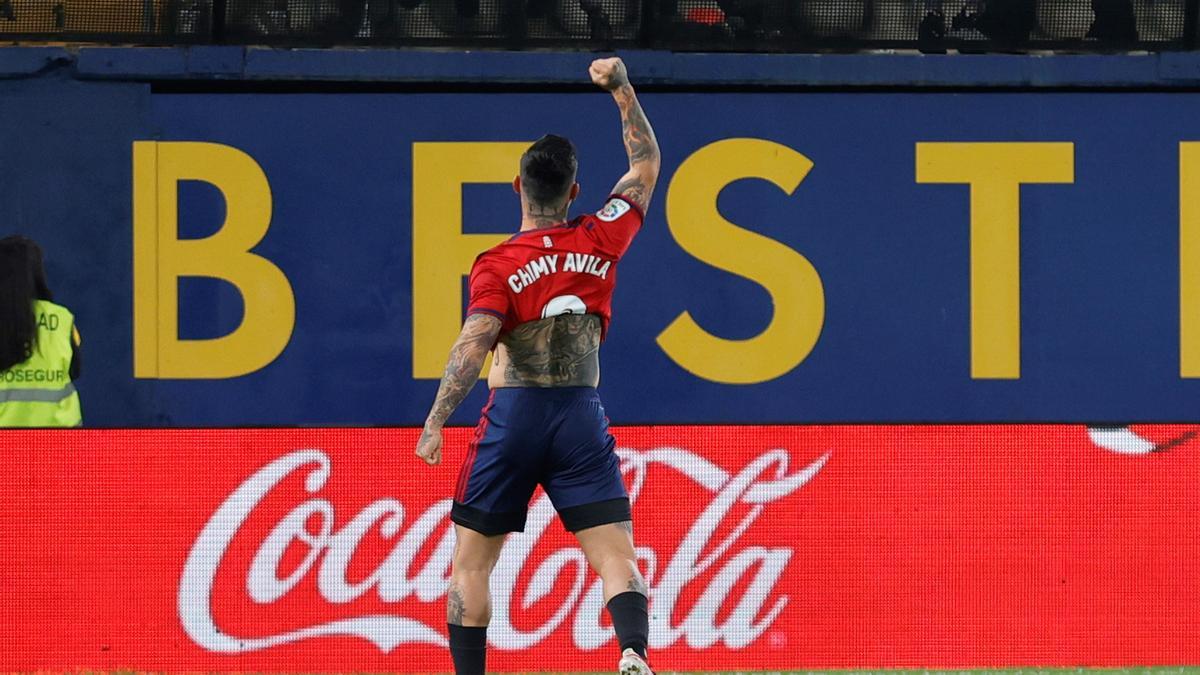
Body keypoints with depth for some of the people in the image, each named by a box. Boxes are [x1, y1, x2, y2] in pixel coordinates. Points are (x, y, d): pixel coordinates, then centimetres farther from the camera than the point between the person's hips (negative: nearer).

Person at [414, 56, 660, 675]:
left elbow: (472, 347, -17)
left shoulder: (498, 266, -5)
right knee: (616, 556, -5)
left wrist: (435, 423, -18)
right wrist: (622, 88, 27)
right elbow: (645, 165, 20)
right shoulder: (600, 241, 5)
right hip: (582, 416, 2)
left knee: (470, 562, 10)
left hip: (513, 414, -2)